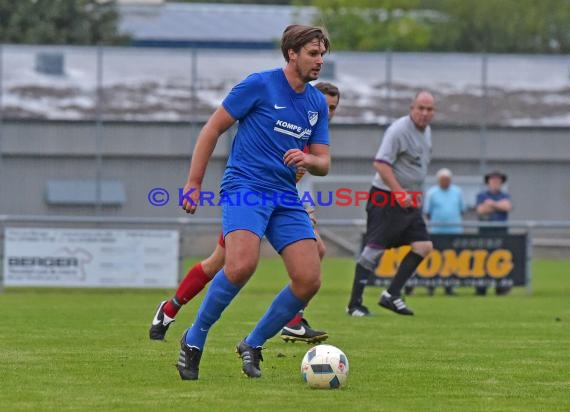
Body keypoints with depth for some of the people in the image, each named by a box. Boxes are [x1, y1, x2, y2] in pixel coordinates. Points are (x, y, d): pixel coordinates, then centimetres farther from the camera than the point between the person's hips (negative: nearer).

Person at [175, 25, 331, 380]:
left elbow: (323, 163, 16)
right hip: (244, 188, -6)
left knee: (309, 280, -8)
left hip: (285, 197, 6)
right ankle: (194, 340, -10)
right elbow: (212, 129, 0)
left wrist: (308, 160, -9)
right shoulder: (259, 84, -4)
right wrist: (194, 184, -3)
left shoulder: (318, 103, 14)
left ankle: (253, 344, 12)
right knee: (242, 265, -30)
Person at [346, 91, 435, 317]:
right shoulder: (398, 130, -16)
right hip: (386, 199, -9)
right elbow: (380, 163, -22)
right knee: (374, 249, -9)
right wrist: (399, 192, -28)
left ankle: (391, 295, 3)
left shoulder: (426, 131, 12)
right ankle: (354, 304, -4)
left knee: (424, 246, -2)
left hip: (408, 201, 9)